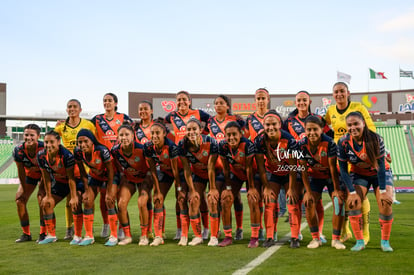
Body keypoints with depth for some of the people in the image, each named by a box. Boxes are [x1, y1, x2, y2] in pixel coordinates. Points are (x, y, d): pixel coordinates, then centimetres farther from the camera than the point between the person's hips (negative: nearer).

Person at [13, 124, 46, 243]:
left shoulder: (44, 148, -32)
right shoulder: (18, 150, -24)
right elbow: (21, 172, -13)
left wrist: (43, 188, -24)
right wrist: (25, 190, -10)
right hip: (29, 175, 4)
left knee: (42, 199, -21)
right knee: (20, 200, -3)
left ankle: (43, 233, -7)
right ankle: (26, 234, 12)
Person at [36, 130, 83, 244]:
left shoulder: (66, 155, -33)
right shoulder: (41, 156, -16)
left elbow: (71, 178, -27)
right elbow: (46, 177, -5)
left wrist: (73, 197, -24)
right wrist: (48, 196, 0)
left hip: (76, 180, -6)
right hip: (59, 183, 6)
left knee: (75, 203, -26)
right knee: (46, 204, 4)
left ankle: (77, 236, -15)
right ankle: (51, 235, 19)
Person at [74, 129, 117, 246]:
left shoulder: (102, 150, -35)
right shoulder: (78, 152, -21)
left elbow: (110, 171, -24)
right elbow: (83, 172, -6)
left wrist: (109, 192, -20)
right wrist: (86, 190, -7)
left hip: (110, 176, -5)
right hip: (94, 176, 5)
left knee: (109, 201, -15)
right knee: (87, 202, -2)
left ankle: (114, 236, -5)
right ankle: (89, 236, 9)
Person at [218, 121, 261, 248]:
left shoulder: (248, 145, -31)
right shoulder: (223, 146, -21)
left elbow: (249, 168, -24)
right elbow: (225, 168, -10)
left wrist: (251, 188, -20)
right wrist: (228, 187, -11)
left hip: (252, 174, -3)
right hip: (235, 174, 4)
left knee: (253, 199, -20)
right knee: (225, 199, -8)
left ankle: (255, 237, -10)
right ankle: (227, 237, 4)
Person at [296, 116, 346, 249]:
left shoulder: (329, 143, -28)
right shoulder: (302, 144, -20)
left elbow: (333, 168, -22)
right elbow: (303, 170, -14)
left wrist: (336, 189, -19)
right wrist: (308, 192, -15)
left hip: (331, 176, -2)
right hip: (315, 176, 2)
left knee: (339, 201, -16)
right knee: (309, 202, -14)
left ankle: (336, 239, -2)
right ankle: (315, 238, 1)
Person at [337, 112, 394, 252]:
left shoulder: (375, 139, -26)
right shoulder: (343, 142, -21)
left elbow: (381, 165, -21)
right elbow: (343, 169, -13)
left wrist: (383, 191, -22)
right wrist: (352, 192, -19)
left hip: (380, 173, -1)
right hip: (358, 175, 1)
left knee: (386, 202, -18)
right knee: (353, 202, -17)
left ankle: (385, 241, -1)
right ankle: (359, 241, -4)